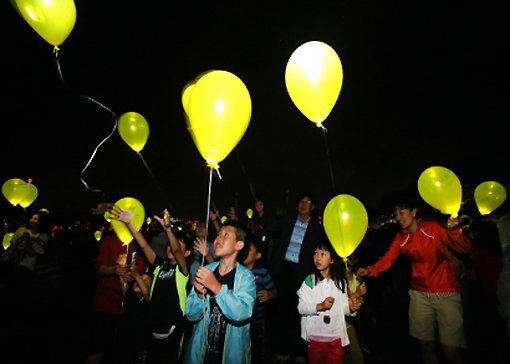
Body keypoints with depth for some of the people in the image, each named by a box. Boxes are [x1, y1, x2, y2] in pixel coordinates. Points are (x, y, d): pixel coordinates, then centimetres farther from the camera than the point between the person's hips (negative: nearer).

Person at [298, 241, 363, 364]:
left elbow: (343, 308, 8)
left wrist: (351, 308, -12)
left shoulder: (341, 282, 1)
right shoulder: (310, 280, -9)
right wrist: (320, 306, -25)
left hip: (337, 337, 2)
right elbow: (301, 308, -13)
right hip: (315, 337, -2)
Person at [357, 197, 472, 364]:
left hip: (446, 293, -3)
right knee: (426, 347, 11)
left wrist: (454, 231, -29)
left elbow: (465, 249, -10)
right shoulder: (400, 238, 5)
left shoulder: (434, 228, -5)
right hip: (420, 294, 4)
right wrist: (370, 270, -22)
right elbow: (388, 259, -5)